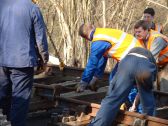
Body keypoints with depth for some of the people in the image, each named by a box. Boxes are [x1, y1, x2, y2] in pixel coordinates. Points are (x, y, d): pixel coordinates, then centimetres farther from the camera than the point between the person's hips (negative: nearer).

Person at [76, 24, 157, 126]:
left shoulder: (98, 41, 6)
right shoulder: (107, 33, 32)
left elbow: (92, 64, 11)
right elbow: (102, 59, 42)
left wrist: (84, 83, 25)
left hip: (131, 61, -8)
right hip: (148, 62, 8)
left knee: (112, 99, -6)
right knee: (148, 103, 20)